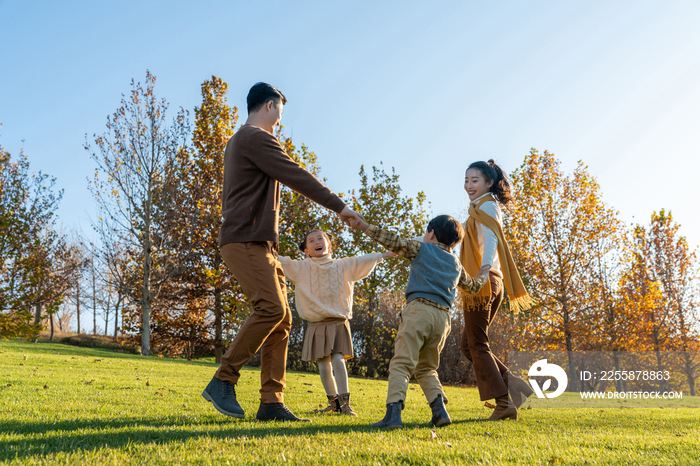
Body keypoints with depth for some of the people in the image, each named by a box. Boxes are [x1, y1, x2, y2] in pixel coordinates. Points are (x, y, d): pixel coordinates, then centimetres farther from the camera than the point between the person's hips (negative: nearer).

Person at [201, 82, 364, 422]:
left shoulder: (237, 142, 28)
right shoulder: (256, 138, -6)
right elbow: (296, 177, -12)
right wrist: (339, 206, -7)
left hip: (259, 245, 10)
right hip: (246, 241, -10)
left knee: (281, 318, 1)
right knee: (271, 308, -22)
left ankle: (271, 403, -2)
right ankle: (223, 381, -13)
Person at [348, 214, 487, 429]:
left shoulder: (422, 249, 9)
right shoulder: (456, 264, 25)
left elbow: (395, 242, -1)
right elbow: (472, 286, 40)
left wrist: (365, 227, 2)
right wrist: (483, 278, 63)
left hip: (419, 309, -6)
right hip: (443, 317, 6)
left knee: (401, 363, -10)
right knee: (426, 368, 18)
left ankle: (393, 413, -23)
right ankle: (440, 409, 3)